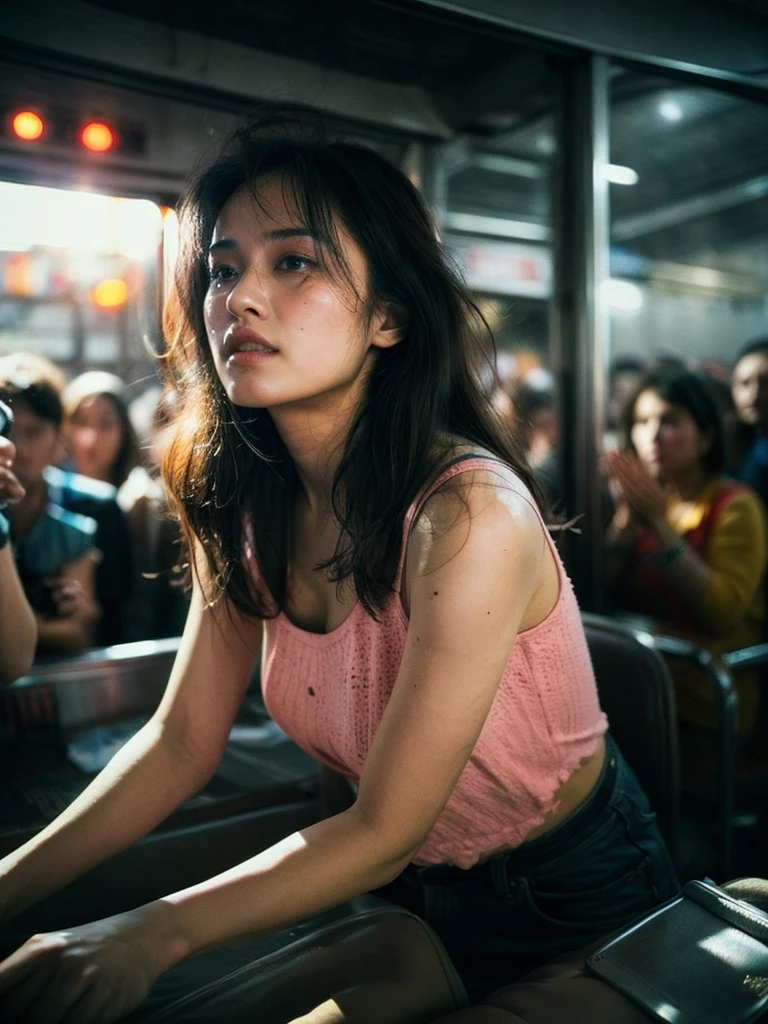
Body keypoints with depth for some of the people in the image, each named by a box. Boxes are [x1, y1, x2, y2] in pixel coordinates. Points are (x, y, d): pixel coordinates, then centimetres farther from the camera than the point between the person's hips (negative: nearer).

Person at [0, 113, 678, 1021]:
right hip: (411, 888, 5)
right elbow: (182, 740, -6)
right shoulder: (242, 503, -11)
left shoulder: (469, 515, -32)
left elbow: (384, 830, -24)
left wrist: (152, 935, -29)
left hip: (567, 898, -4)